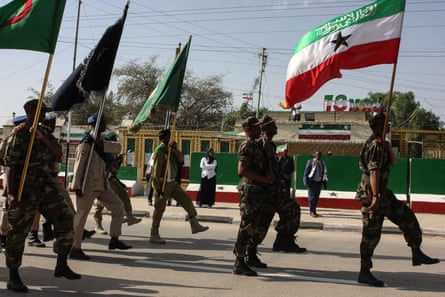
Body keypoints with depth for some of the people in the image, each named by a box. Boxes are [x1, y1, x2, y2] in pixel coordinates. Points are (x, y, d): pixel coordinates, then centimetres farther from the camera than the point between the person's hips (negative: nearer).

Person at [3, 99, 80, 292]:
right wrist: (11, 194, -22)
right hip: (24, 190, -7)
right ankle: (13, 278, 12)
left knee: (65, 217, 0)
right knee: (18, 232, 0)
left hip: (43, 186, 7)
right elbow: (10, 165, -15)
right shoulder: (19, 134, -11)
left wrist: (42, 137, -19)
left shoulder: (44, 133, 12)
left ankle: (61, 265, 9)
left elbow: (58, 152, -2)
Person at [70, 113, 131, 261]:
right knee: (82, 215, -5)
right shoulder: (86, 143, -12)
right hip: (88, 186, -9)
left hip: (102, 184, 9)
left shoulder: (100, 141, 13)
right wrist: (77, 186, -21)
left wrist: (102, 144, -18)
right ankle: (75, 249, 3)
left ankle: (114, 240, 17)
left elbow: (117, 147, 0)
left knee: (118, 206, 9)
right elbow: (79, 165, -17)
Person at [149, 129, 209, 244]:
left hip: (171, 183, 9)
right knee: (160, 209, -2)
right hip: (162, 184, -9)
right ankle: (154, 235, 7)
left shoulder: (169, 149, 12)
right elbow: (156, 171, -20)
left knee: (186, 199, 2)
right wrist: (158, 189, -23)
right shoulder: (159, 151, -17)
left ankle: (194, 225, 4)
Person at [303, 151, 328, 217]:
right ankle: (312, 212, -4)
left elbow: (324, 173, 15)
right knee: (312, 197, -6)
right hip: (312, 181, -5)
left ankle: (314, 211, 14)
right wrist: (306, 181, -13)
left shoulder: (322, 163, 12)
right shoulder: (310, 162, -3)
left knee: (316, 197, 7)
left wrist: (324, 182, 9)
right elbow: (306, 171, -5)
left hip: (319, 182, 5)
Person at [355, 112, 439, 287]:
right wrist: (375, 196, -31)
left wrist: (389, 148, 2)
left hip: (382, 193, 10)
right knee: (371, 233, -5)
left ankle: (417, 254, 18)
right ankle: (364, 273, 3)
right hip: (371, 193, -10)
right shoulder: (375, 145, -16)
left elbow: (393, 163, 19)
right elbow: (373, 171, -25)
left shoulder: (380, 144, 16)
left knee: (406, 216, 11)